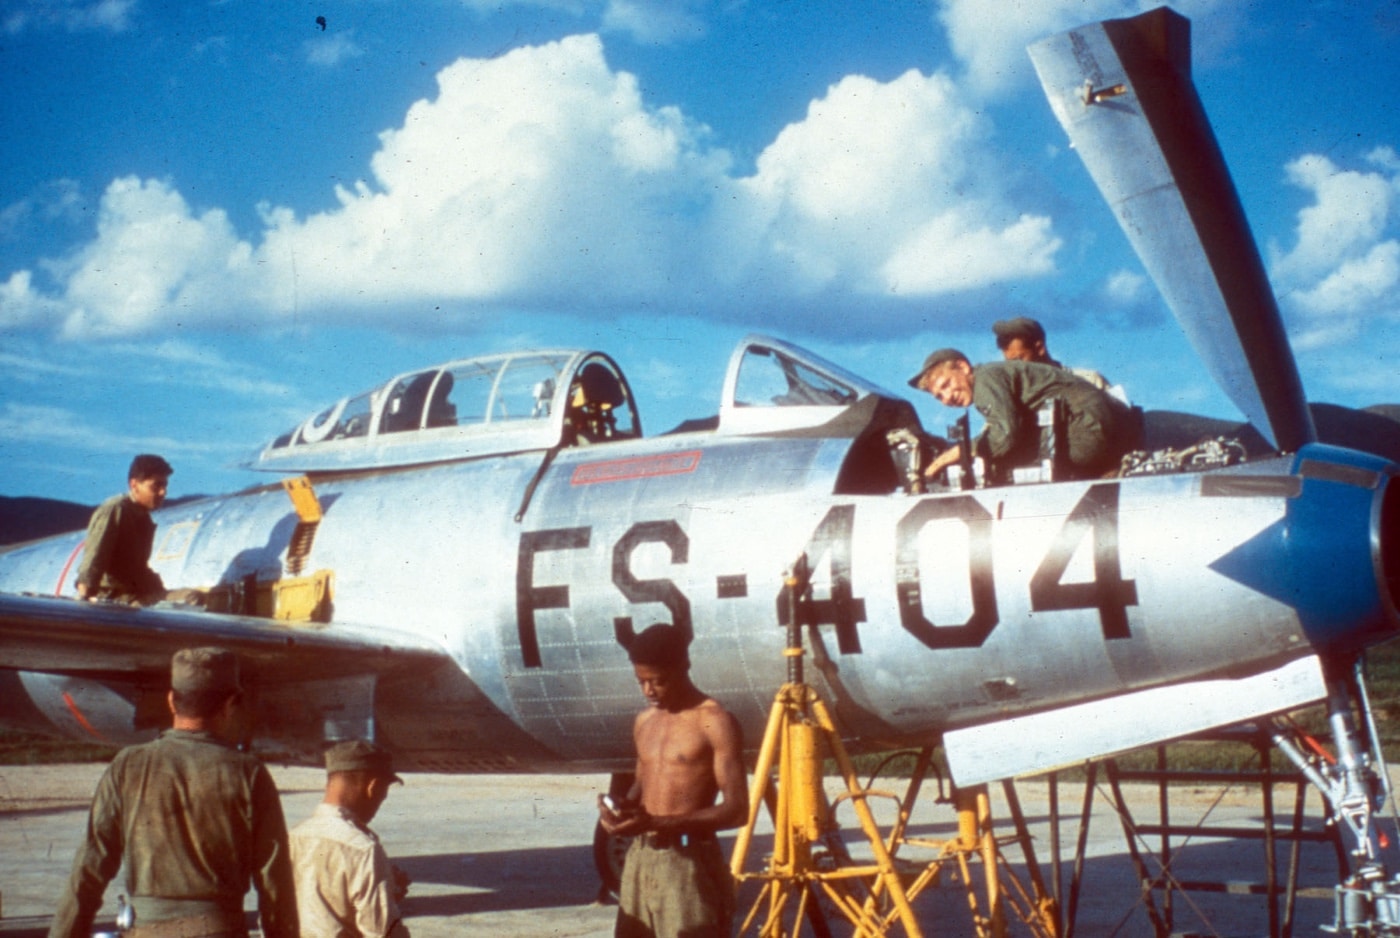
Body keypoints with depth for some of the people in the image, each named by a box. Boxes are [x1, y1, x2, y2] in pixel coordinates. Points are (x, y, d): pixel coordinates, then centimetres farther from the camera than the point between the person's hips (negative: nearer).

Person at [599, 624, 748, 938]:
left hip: (690, 864, -7)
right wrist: (622, 808, -1)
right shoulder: (645, 720, 11)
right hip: (640, 858, 7)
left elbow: (736, 809, -16)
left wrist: (658, 822, -24)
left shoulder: (716, 723, -12)